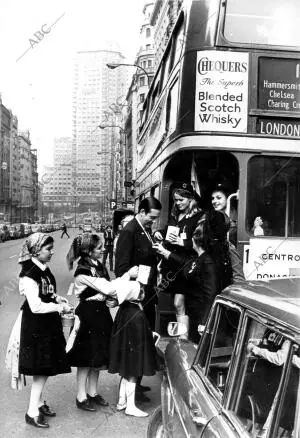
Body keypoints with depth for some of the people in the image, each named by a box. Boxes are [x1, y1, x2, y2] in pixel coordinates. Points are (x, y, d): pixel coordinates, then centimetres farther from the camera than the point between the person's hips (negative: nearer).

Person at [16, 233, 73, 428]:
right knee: (41, 370, -1)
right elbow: (36, 306, -23)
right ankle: (32, 412, 12)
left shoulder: (44, 270, 5)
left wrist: (57, 298, 2)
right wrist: (60, 307, -16)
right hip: (36, 327, -8)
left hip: (48, 325, 8)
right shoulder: (29, 275, -21)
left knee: (46, 368, 17)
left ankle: (38, 403, 32)